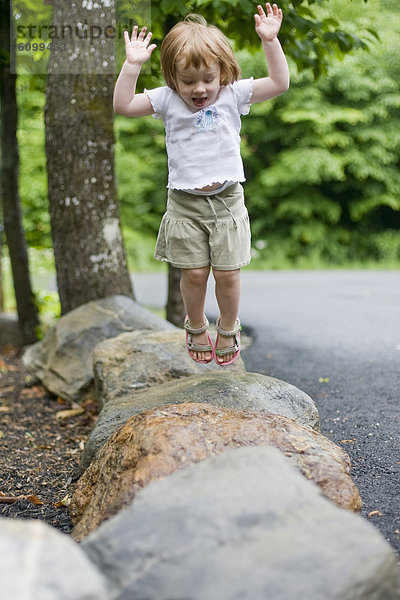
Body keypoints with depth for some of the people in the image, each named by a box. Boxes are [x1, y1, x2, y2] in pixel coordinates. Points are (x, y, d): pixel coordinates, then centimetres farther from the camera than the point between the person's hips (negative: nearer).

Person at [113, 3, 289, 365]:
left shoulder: (233, 94, -1)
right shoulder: (167, 100, -2)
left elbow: (280, 83, -4)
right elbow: (122, 105, -9)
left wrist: (270, 40, -12)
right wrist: (133, 64, -16)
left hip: (227, 200, 0)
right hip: (185, 203, 0)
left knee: (227, 272, 3)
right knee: (194, 272, 3)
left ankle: (228, 329, 28)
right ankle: (196, 328, 29)